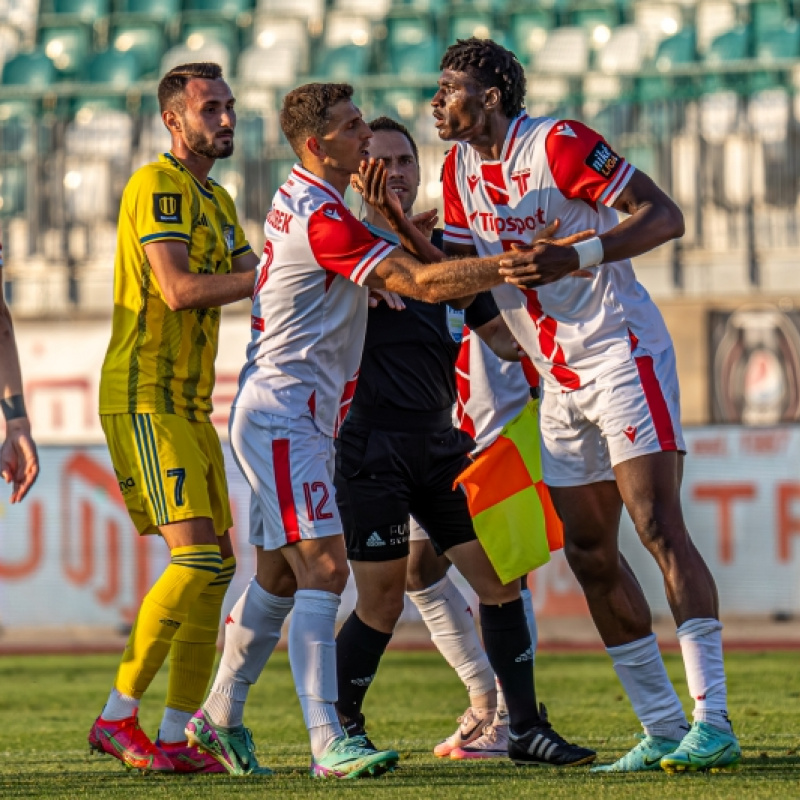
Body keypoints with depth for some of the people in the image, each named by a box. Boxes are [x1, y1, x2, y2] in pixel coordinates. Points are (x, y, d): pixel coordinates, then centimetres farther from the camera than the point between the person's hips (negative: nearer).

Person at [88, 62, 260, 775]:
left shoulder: (216, 200, 21)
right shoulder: (158, 185, -9)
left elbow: (253, 283, 17)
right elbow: (178, 288, -20)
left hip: (190, 406, 10)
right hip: (144, 400, -10)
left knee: (215, 567, 4)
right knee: (197, 560, -17)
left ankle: (176, 737, 7)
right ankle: (118, 718, -10)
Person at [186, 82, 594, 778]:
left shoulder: (300, 200, 12)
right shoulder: (321, 219, -20)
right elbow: (422, 283, -23)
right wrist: (516, 264, -23)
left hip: (291, 418, 11)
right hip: (284, 416, -11)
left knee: (280, 576, 17)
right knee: (323, 569, -17)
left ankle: (219, 718, 27)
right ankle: (328, 744, -23)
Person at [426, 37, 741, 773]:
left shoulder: (558, 145, -15)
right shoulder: (462, 168, 9)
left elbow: (665, 217, -19)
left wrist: (579, 256, -32)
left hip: (622, 354, -8)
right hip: (561, 382, 9)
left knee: (659, 527, -17)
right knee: (589, 554, 5)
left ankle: (713, 722, -20)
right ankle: (663, 729, 9)